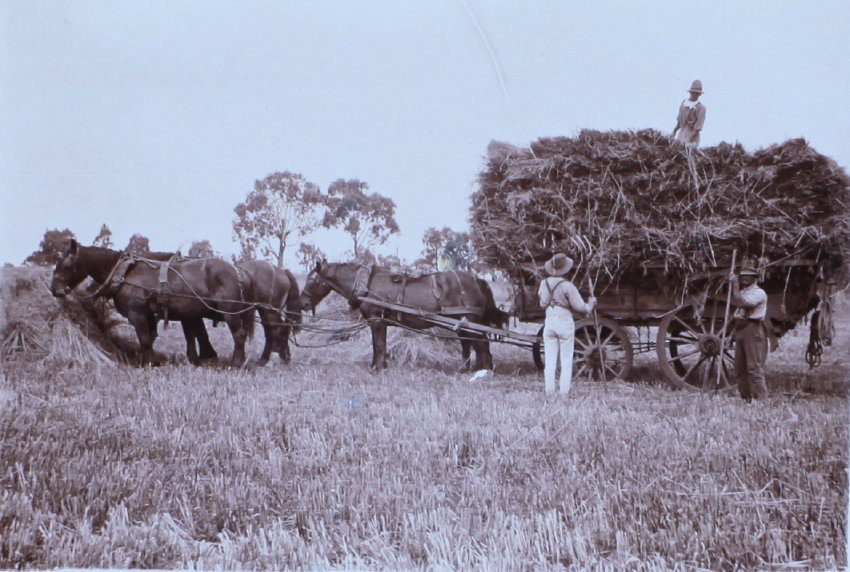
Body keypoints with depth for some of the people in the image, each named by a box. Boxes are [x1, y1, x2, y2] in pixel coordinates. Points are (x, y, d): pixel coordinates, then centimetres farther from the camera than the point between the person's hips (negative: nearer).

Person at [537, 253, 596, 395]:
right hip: (565, 323, -4)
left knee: (550, 360, 8)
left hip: (549, 322, 4)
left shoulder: (544, 283, -1)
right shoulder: (567, 286, -15)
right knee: (566, 361, 4)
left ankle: (549, 391, 8)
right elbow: (580, 306, -10)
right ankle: (564, 392, 3)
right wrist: (591, 303, 8)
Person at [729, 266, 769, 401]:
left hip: (753, 330, -9)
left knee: (754, 367, -12)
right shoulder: (742, 292, 20)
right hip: (740, 329, 9)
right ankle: (746, 398, 18)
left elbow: (741, 302, -21)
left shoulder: (759, 293, -9)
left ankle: (760, 399, -12)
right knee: (740, 368, 11)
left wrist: (735, 284, -14)